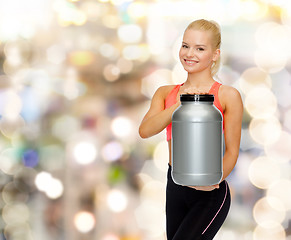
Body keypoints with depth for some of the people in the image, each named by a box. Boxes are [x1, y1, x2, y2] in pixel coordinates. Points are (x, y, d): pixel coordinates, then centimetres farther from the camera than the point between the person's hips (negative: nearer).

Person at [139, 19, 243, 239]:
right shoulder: (166, 93, 9)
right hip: (175, 188, 5)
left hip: (210, 194, -5)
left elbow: (232, 150, -4)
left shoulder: (228, 96, -4)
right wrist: (179, 106, -22)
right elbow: (145, 130, -8)